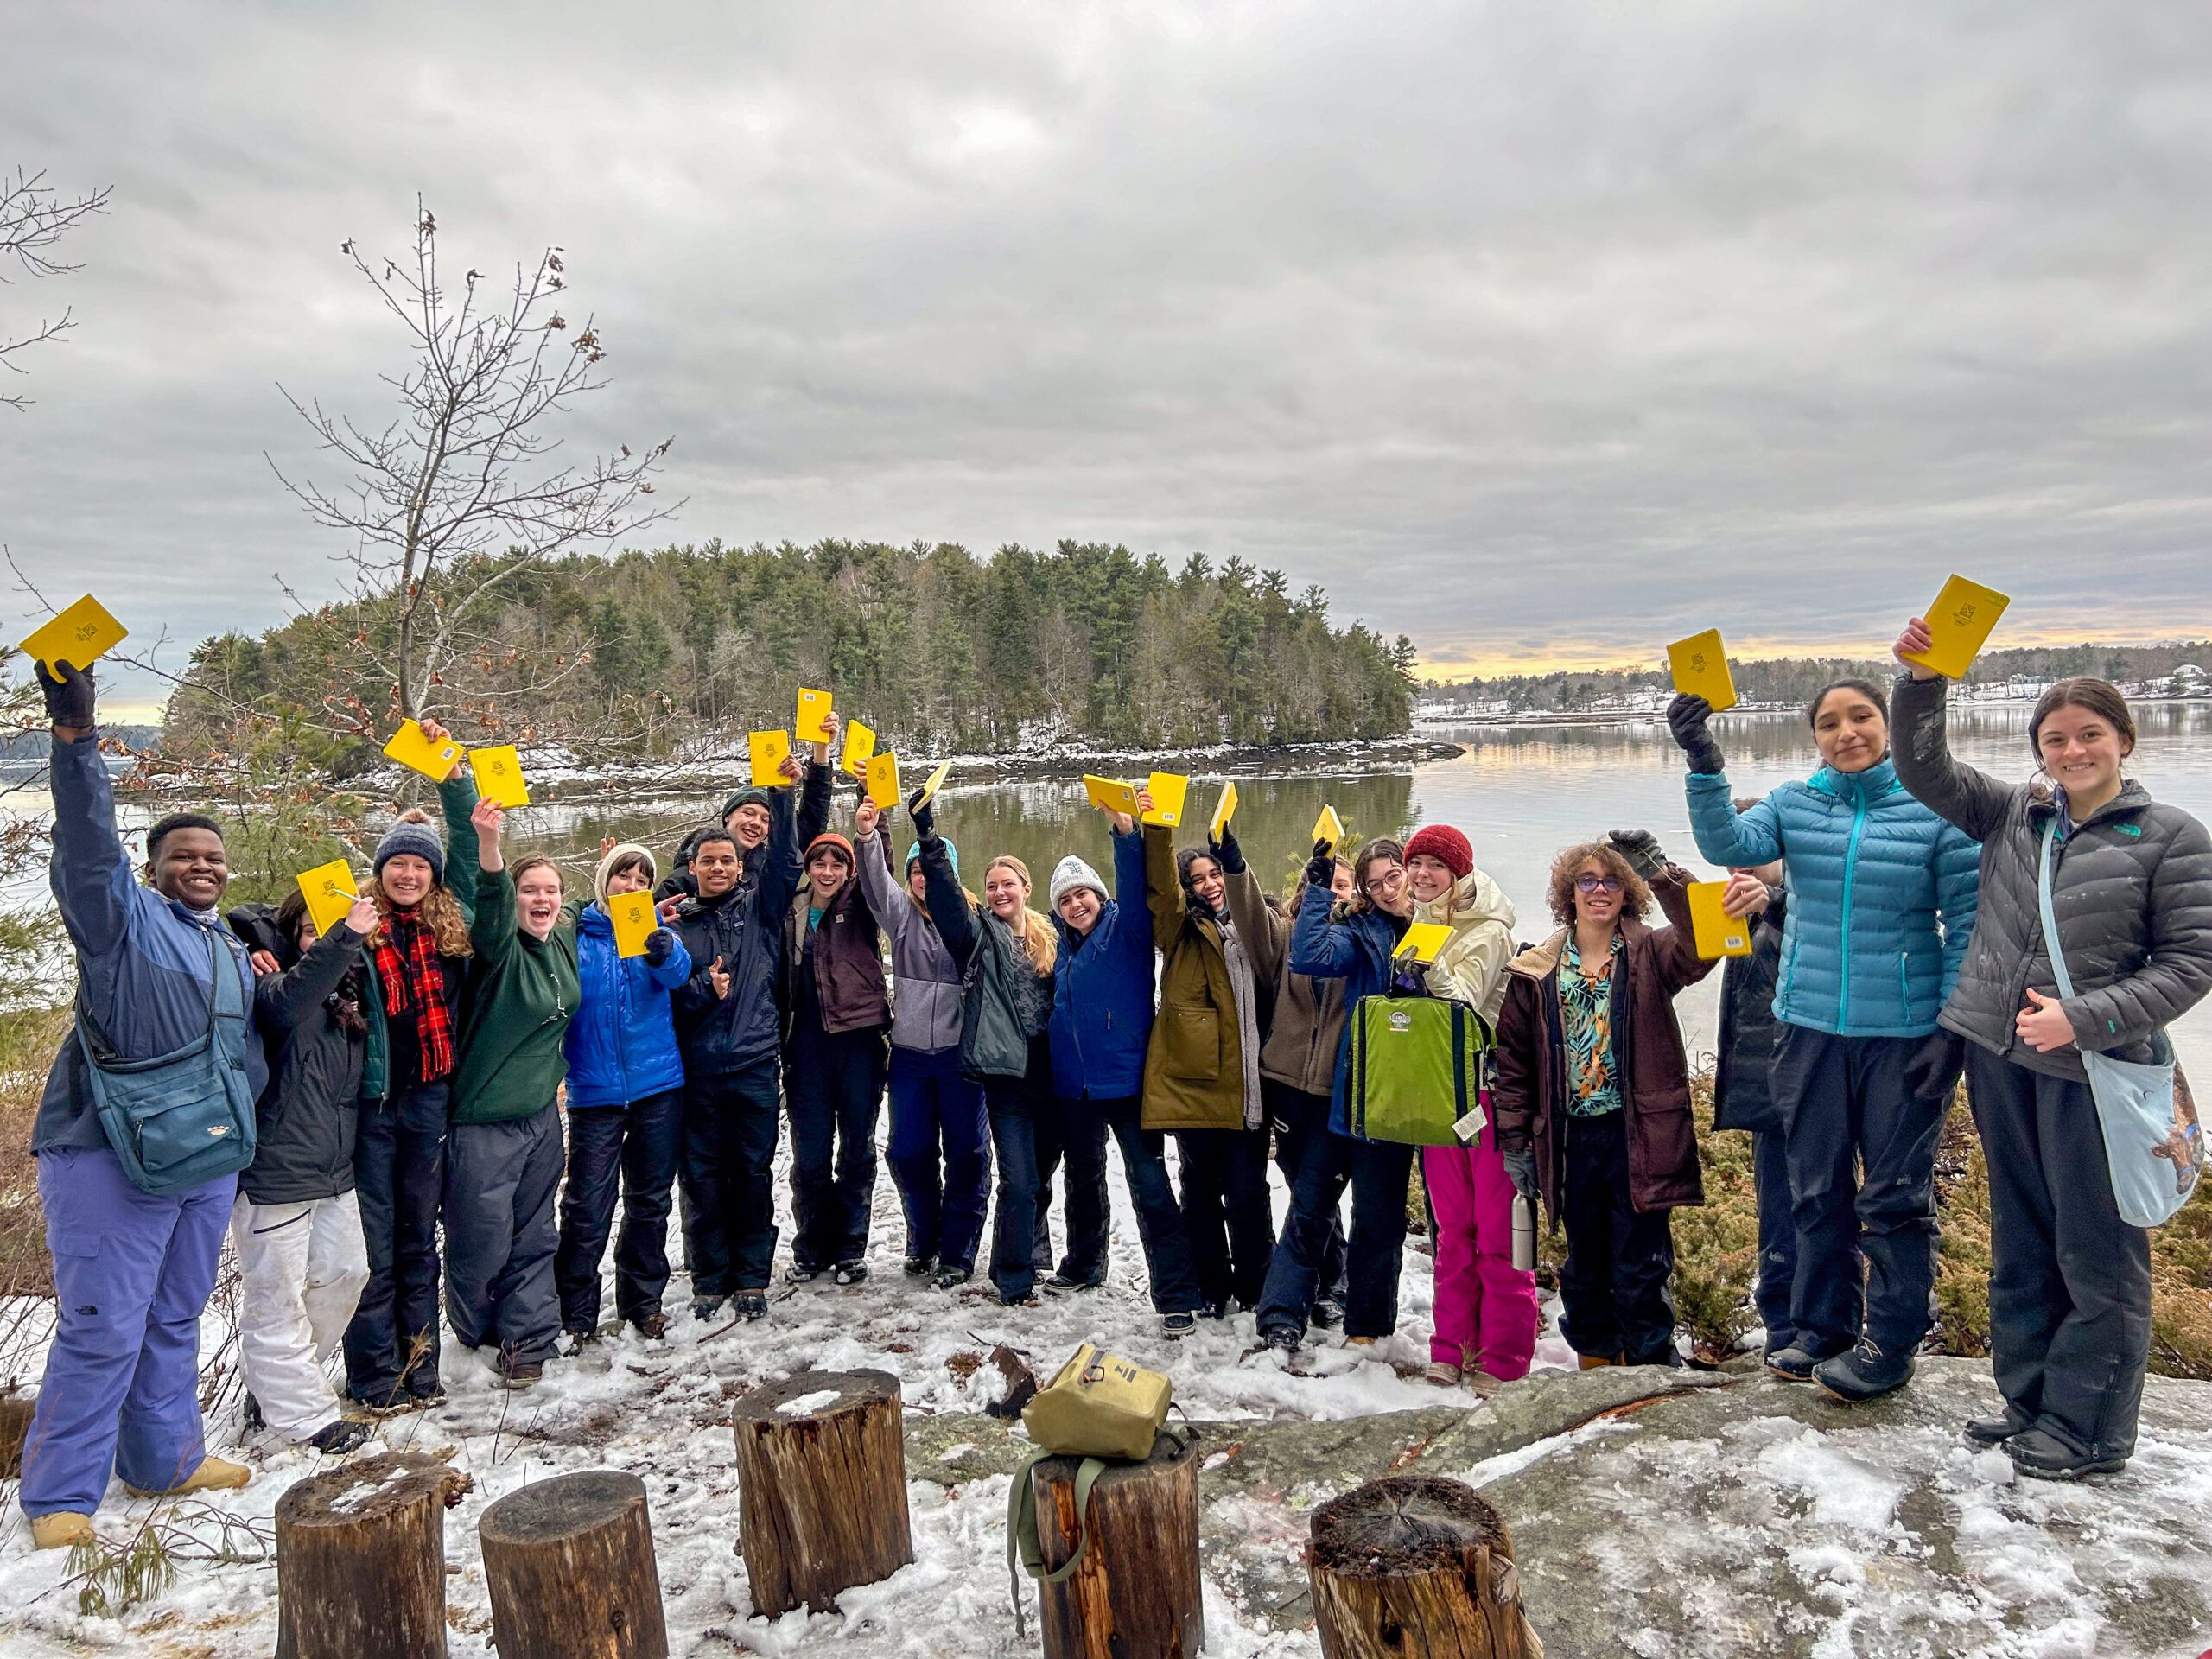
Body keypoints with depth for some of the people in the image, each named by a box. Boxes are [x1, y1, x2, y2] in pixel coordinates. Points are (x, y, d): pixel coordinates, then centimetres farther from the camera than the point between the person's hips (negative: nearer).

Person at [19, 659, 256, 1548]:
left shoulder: (232, 950, 18)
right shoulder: (123, 915, -3)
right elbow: (88, 844, -20)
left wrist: (247, 1121, 13)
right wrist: (76, 738, -32)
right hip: (111, 1156, -7)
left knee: (176, 1317, 17)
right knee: (102, 1327, -5)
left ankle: (165, 1457, 30)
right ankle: (60, 1496, 9)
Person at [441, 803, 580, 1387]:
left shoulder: (565, 940, 2)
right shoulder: (500, 946, -17)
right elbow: (490, 909, -39)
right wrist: (488, 845, -53)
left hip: (541, 1113, 6)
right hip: (484, 1118, -6)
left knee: (535, 1234, 13)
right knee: (483, 1238, 3)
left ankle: (526, 1338, 26)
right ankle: (475, 1332, 30)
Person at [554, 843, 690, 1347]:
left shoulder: (656, 930, 4)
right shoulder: (576, 932, 0)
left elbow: (678, 972, -18)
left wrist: (666, 953, -38)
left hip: (658, 1085, 2)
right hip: (595, 1090, -2)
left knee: (650, 1200, 13)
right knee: (588, 1206, -3)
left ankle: (644, 1299, 27)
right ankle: (577, 1313, 10)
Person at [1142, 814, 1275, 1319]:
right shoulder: (1181, 928, 7)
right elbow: (1161, 887, -13)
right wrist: (1156, 831, -26)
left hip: (1245, 1081, 1)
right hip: (1193, 1076, 0)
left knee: (1248, 1192, 1)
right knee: (1201, 1190, 9)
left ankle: (1255, 1287, 20)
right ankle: (1211, 1288, 24)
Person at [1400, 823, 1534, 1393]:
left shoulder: (1488, 931, -9)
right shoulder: (1421, 927, 12)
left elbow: (1463, 1004, -23)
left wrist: (1430, 966, -37)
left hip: (1489, 1085, -6)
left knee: (1497, 1229, -3)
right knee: (1453, 1227, 12)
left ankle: (1503, 1360, 5)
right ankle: (1453, 1348, 19)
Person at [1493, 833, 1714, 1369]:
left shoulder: (1650, 956, 1)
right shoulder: (1536, 972, 5)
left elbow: (1702, 941, -22)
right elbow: (1513, 1058, 6)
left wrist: (1661, 872, -34)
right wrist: (1515, 1142, 2)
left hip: (1638, 1137, -3)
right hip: (1570, 1139, 3)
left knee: (1641, 1269, 0)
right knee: (1584, 1265, 15)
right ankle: (1594, 1367, 32)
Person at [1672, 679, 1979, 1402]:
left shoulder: (1937, 809, -4)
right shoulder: (1794, 804, 4)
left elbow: (1965, 923, -3)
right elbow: (1728, 844, -15)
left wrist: (1953, 1028, -8)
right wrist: (1704, 765, -29)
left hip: (1904, 1034, -3)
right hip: (1812, 1028, 3)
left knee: (1895, 1192, 6)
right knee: (1818, 1189, 13)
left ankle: (1890, 1343, 20)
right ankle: (1823, 1328, 28)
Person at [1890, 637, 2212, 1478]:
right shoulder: (2010, 813, 8)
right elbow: (1923, 767, 3)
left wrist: (2084, 1019, -16)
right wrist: (1920, 681, -12)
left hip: (2097, 1070, -4)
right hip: (2000, 1058, 5)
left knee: (2096, 1253, 4)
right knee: (2019, 1240, 15)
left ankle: (2088, 1427, 18)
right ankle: (2029, 1399, 29)